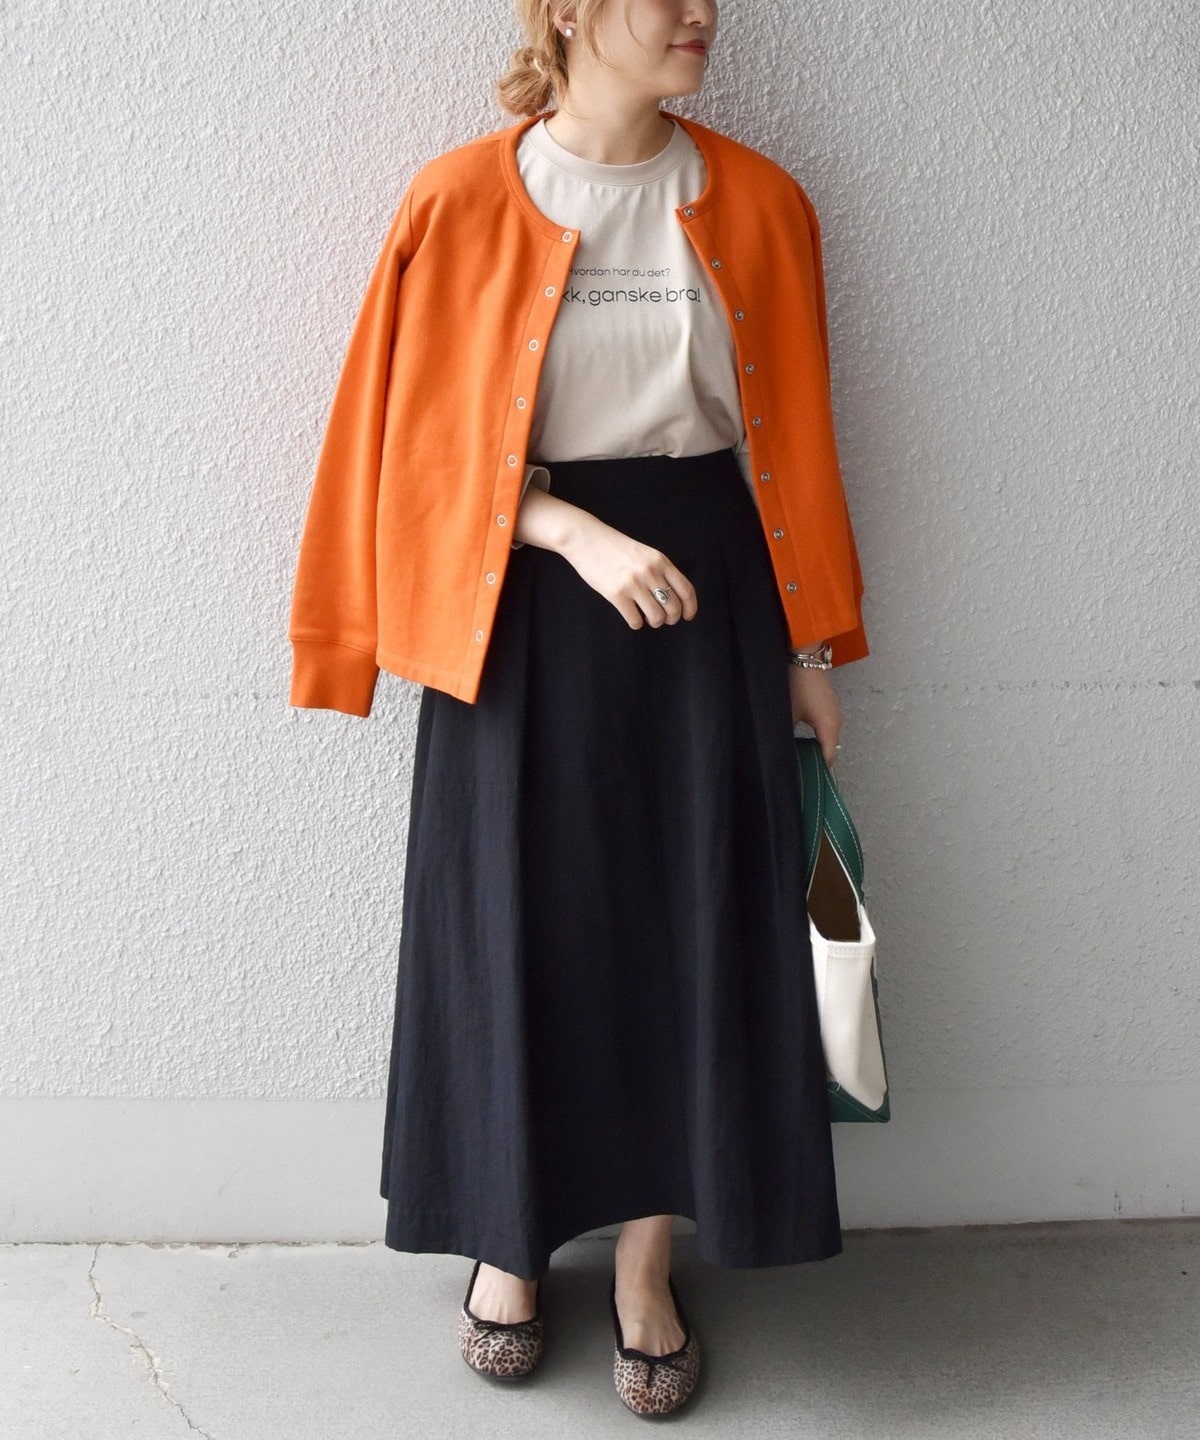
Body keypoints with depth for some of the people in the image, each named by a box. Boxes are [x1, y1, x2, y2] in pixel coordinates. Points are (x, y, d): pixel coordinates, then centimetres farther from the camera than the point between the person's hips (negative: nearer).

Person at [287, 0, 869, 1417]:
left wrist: (809, 649, 5)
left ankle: (646, 1263, 23)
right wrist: (578, 534, -17)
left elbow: (792, 440, 5)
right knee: (516, 917, 6)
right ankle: (510, 1234, 28)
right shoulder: (462, 202, -3)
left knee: (692, 919, 4)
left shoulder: (755, 204, 3)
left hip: (711, 590, 2)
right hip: (522, 604, -1)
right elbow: (426, 440, -3)